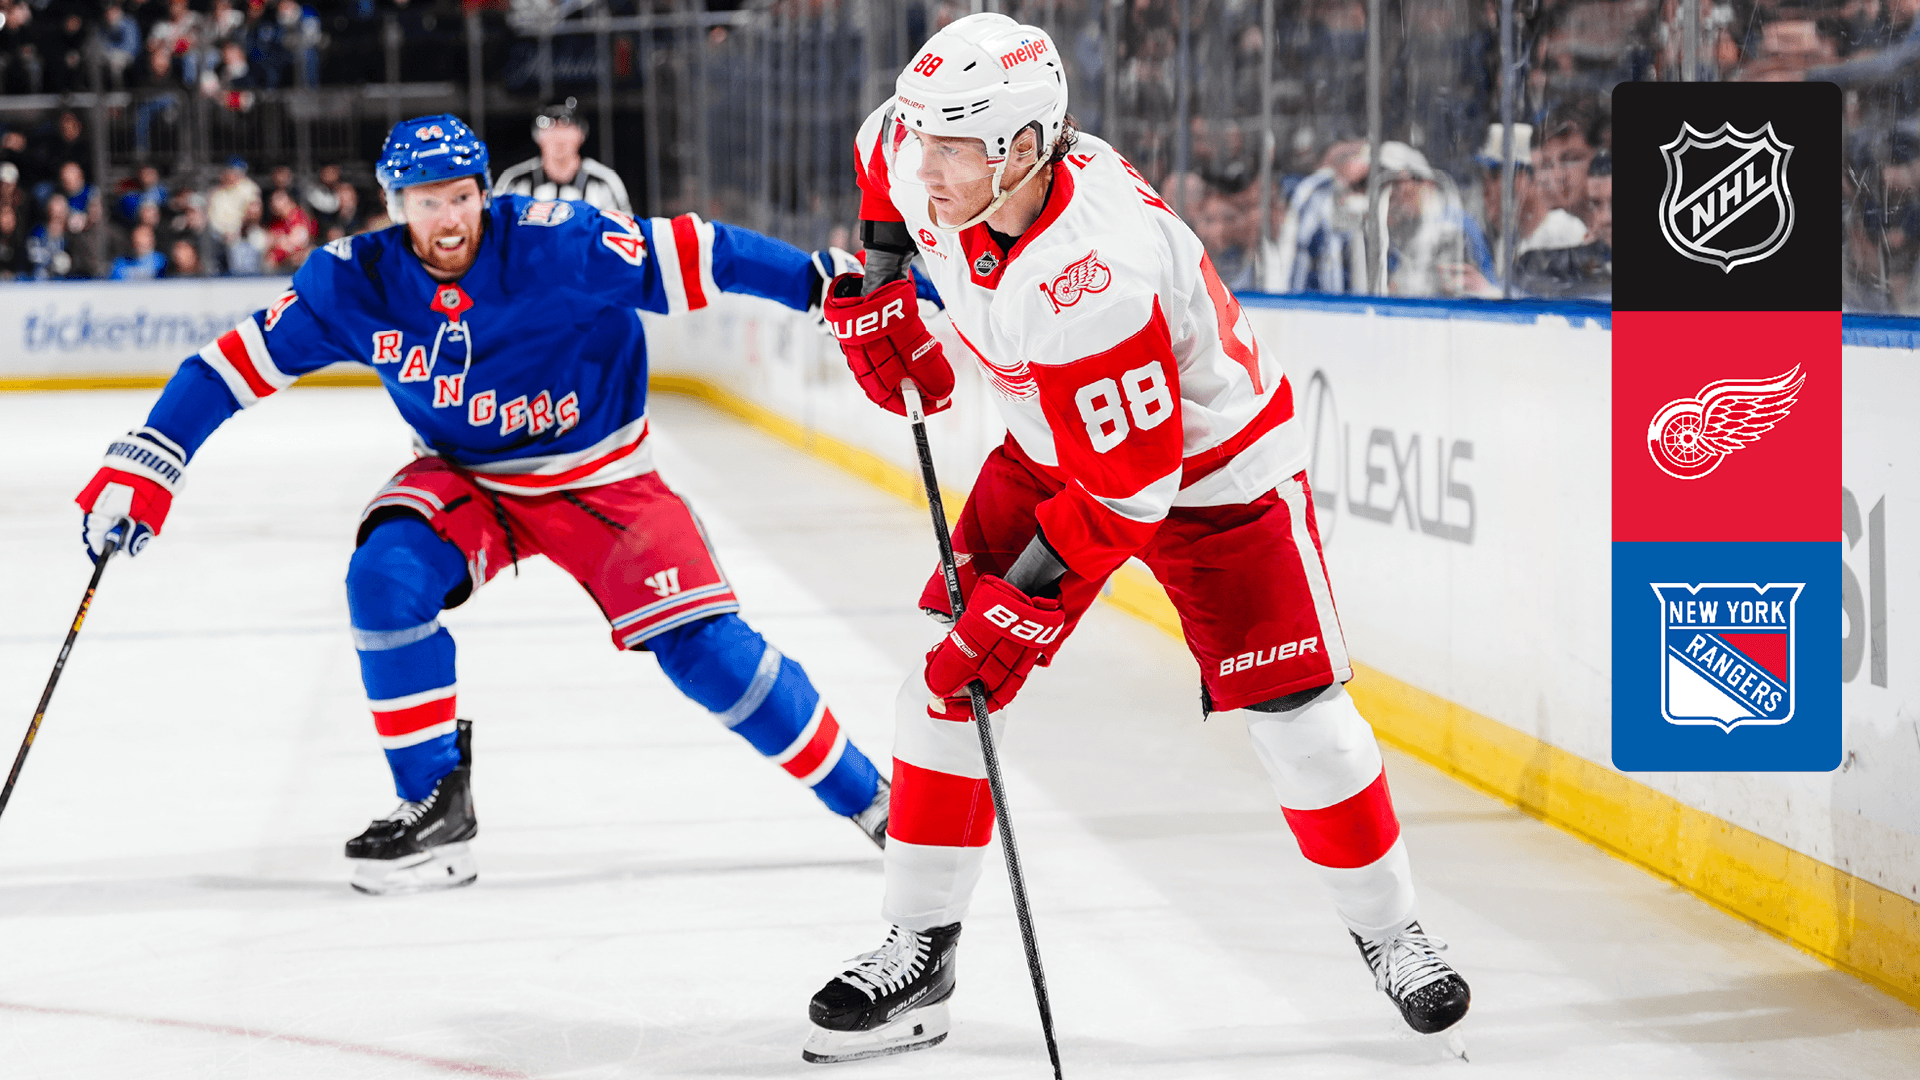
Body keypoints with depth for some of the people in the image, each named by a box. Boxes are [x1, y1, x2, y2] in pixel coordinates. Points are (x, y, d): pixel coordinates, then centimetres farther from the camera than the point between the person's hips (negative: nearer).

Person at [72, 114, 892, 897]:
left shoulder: (555, 244, -25)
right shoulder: (355, 282, -15)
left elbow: (689, 257, -26)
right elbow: (242, 362, -9)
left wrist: (820, 280, -32)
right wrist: (146, 462, -14)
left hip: (602, 478, -3)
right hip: (466, 480, 3)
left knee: (703, 647, -14)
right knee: (385, 578, -25)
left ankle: (867, 798, 1)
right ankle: (435, 801, -10)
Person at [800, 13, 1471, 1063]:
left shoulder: (1093, 277, -40)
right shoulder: (930, 162, -19)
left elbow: (1128, 486, -34)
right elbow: (885, 150, 10)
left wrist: (1022, 605, -31)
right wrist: (872, 290, 2)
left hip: (1209, 463, -7)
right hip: (1055, 445, 7)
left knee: (1294, 712, -6)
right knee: (947, 679, -3)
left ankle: (1386, 927, 17)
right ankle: (918, 947, 5)